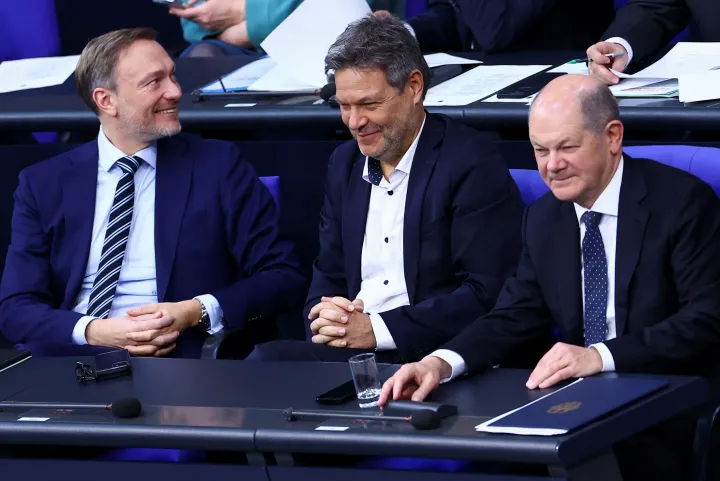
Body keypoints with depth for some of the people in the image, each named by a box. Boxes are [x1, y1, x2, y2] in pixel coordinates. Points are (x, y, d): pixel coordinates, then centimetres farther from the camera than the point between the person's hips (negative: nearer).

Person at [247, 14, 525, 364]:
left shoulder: (472, 163, -7)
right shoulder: (345, 164, 16)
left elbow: (489, 294, -13)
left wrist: (377, 329, -17)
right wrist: (327, 318, -5)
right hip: (348, 349, 7)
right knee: (265, 358, -25)